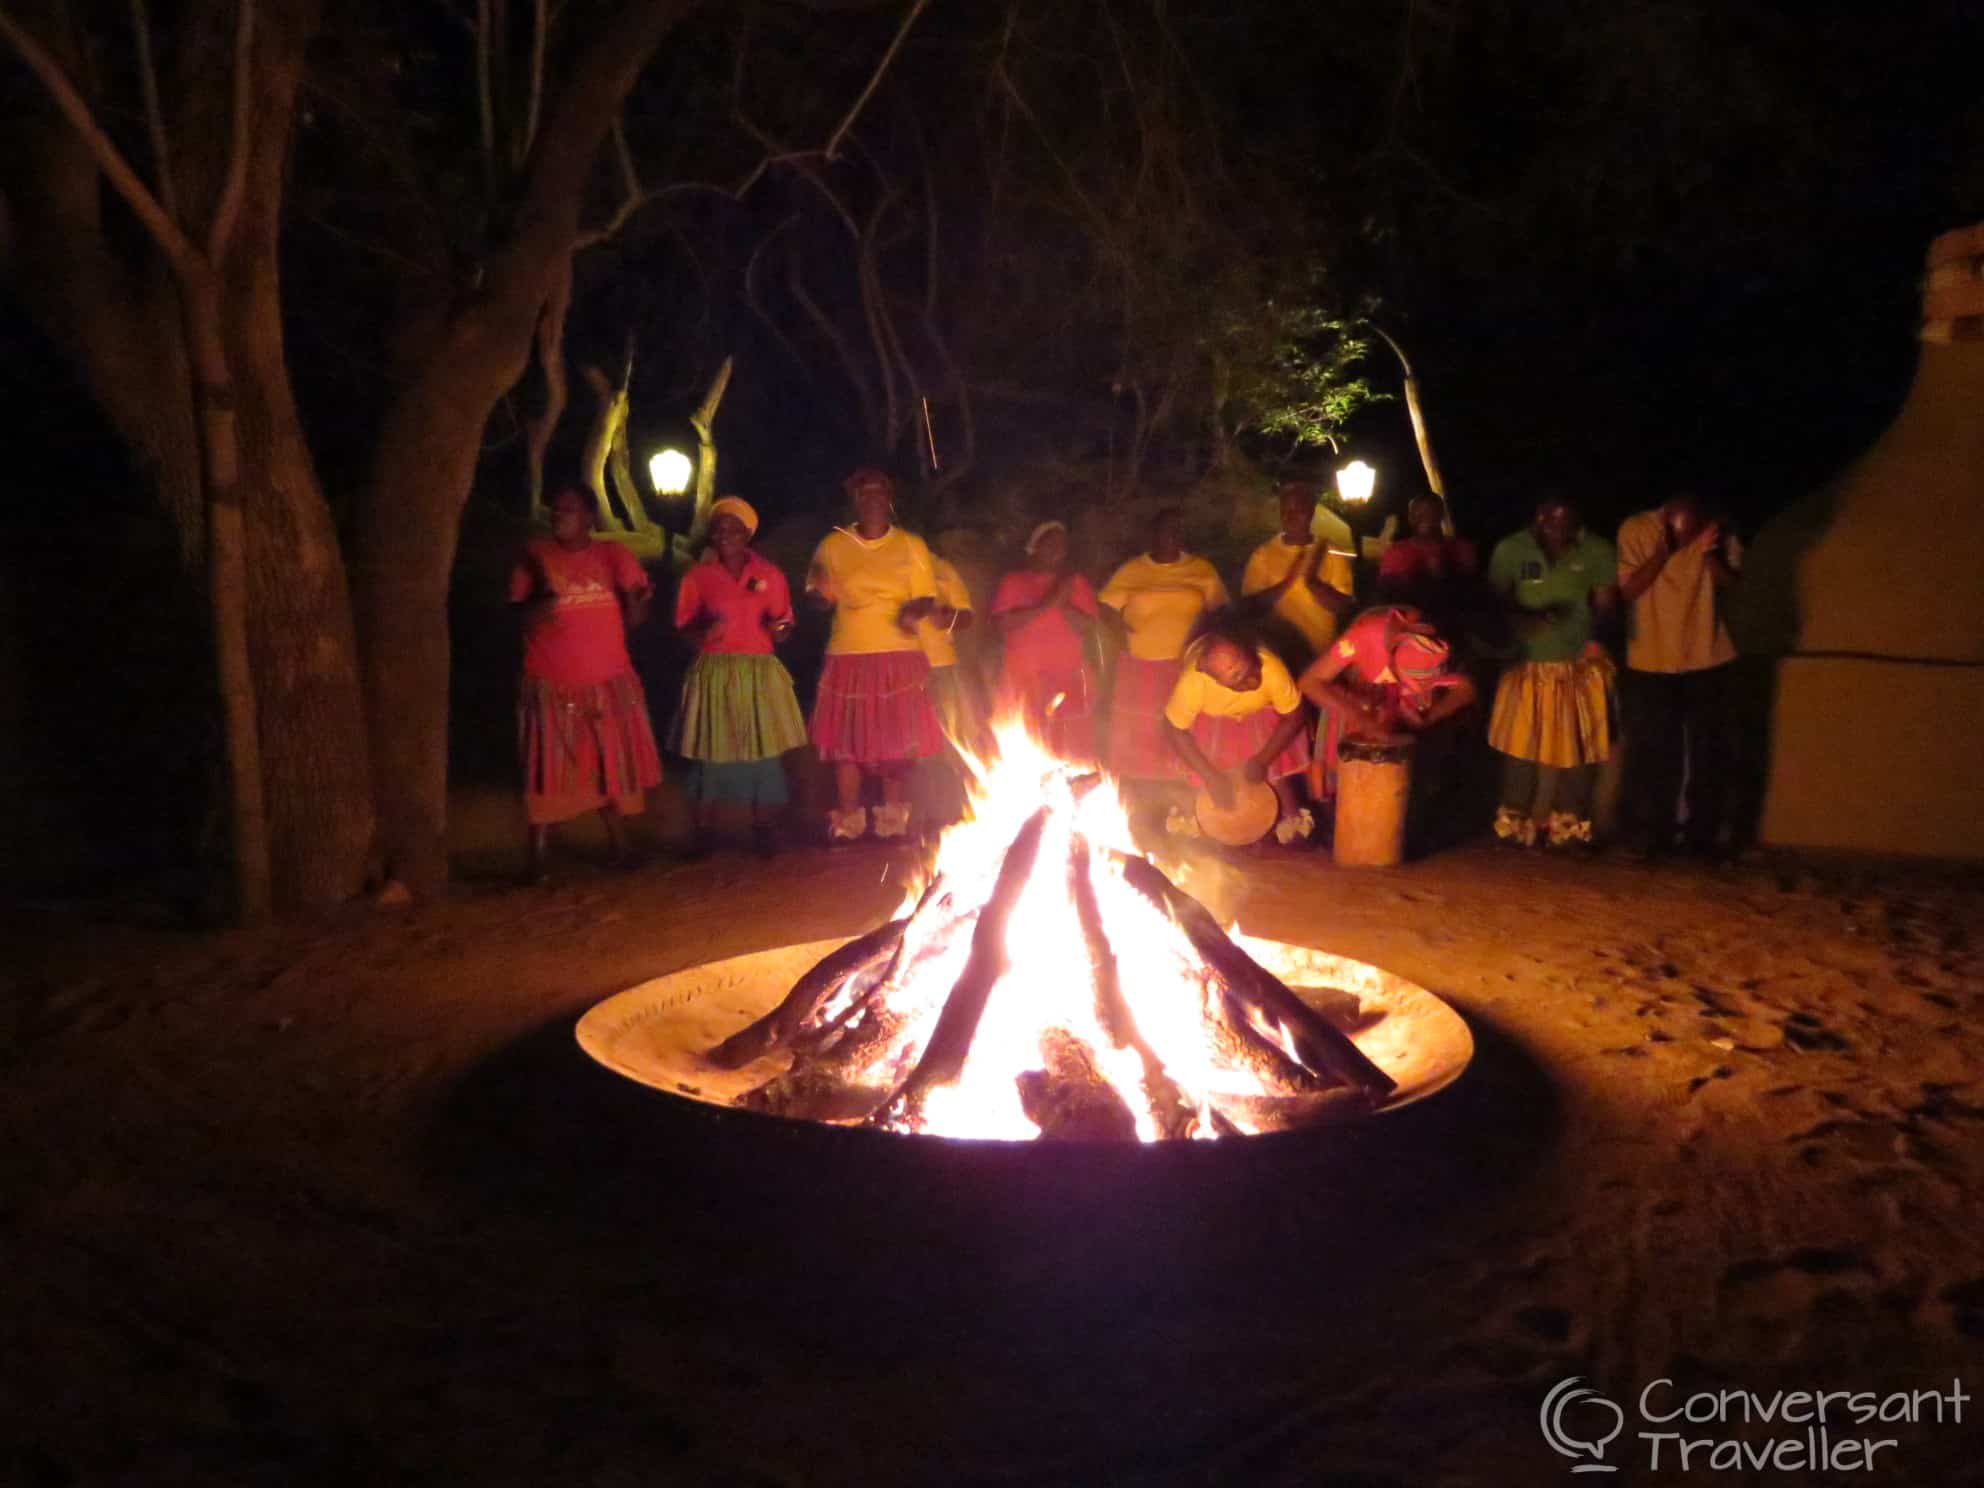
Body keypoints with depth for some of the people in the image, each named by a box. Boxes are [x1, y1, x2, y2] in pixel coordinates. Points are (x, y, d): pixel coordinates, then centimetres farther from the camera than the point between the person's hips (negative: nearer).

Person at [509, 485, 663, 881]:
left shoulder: (611, 555, 3)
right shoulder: (534, 554, -4)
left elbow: (630, 621, 4)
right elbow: (523, 622, -6)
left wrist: (637, 601, -18)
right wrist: (544, 596, -26)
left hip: (609, 683, 3)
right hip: (552, 685, -3)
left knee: (613, 767, 12)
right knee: (547, 774, -4)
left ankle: (620, 848, 25)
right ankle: (538, 861, -1)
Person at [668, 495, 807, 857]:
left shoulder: (770, 575, 8)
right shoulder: (697, 577, 4)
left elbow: (784, 628, 11)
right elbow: (683, 630, 3)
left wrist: (778, 628, -12)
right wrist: (704, 632, -17)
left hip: (761, 674, 1)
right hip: (713, 674, -1)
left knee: (763, 753, 1)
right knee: (711, 755, -2)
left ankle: (764, 837, 12)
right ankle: (704, 840, 7)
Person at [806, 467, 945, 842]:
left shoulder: (911, 545, 6)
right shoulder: (832, 545, 7)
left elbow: (927, 599, 5)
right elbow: (816, 594, 12)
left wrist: (913, 610, -18)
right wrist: (823, 592, -12)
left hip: (899, 658, -1)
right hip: (847, 658, 1)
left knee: (898, 742, -1)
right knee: (846, 742, -1)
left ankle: (893, 823, 10)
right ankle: (847, 825, 7)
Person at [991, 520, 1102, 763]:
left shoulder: (1076, 583, 13)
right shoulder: (1014, 581, 8)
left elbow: (1087, 627, 3)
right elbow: (1005, 623, -7)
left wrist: (1063, 602, -10)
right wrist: (1046, 604, -12)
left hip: (1069, 682, 2)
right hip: (1024, 682, -1)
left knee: (1072, 758, -7)